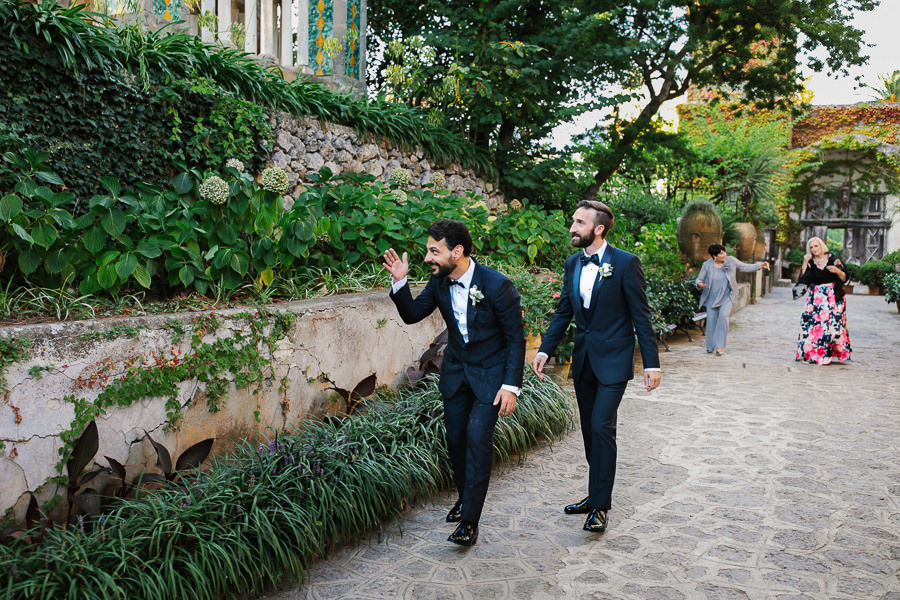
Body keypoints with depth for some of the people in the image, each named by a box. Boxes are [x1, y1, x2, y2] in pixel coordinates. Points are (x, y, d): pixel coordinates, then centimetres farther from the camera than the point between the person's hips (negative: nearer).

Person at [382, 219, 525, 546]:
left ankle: (469, 521, -2)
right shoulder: (440, 281, -7)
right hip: (455, 369, 6)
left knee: (478, 437, -12)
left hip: (491, 372, -5)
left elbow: (516, 339, -15)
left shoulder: (497, 285, -23)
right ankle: (465, 497, 35)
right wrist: (400, 282, -13)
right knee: (455, 437, 11)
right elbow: (412, 314, 4)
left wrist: (511, 386, -18)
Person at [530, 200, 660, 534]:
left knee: (602, 427, -11)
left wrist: (651, 364, -10)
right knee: (589, 429, 13)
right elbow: (563, 312, 12)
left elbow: (640, 315, -9)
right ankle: (597, 495, 28)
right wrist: (545, 350, 2)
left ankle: (600, 506, 2)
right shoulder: (572, 264, 7)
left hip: (613, 360, -6)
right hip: (583, 359, 6)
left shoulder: (625, 263, -11)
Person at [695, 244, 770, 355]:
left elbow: (745, 267, 2)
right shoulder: (707, 265, -11)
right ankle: (710, 346, 27)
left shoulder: (731, 260, -8)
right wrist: (700, 284, -28)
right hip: (712, 297, 1)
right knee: (711, 320, 3)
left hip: (727, 296, -1)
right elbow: (699, 279, -4)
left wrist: (760, 265, -10)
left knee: (723, 316, -23)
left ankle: (720, 346, -17)